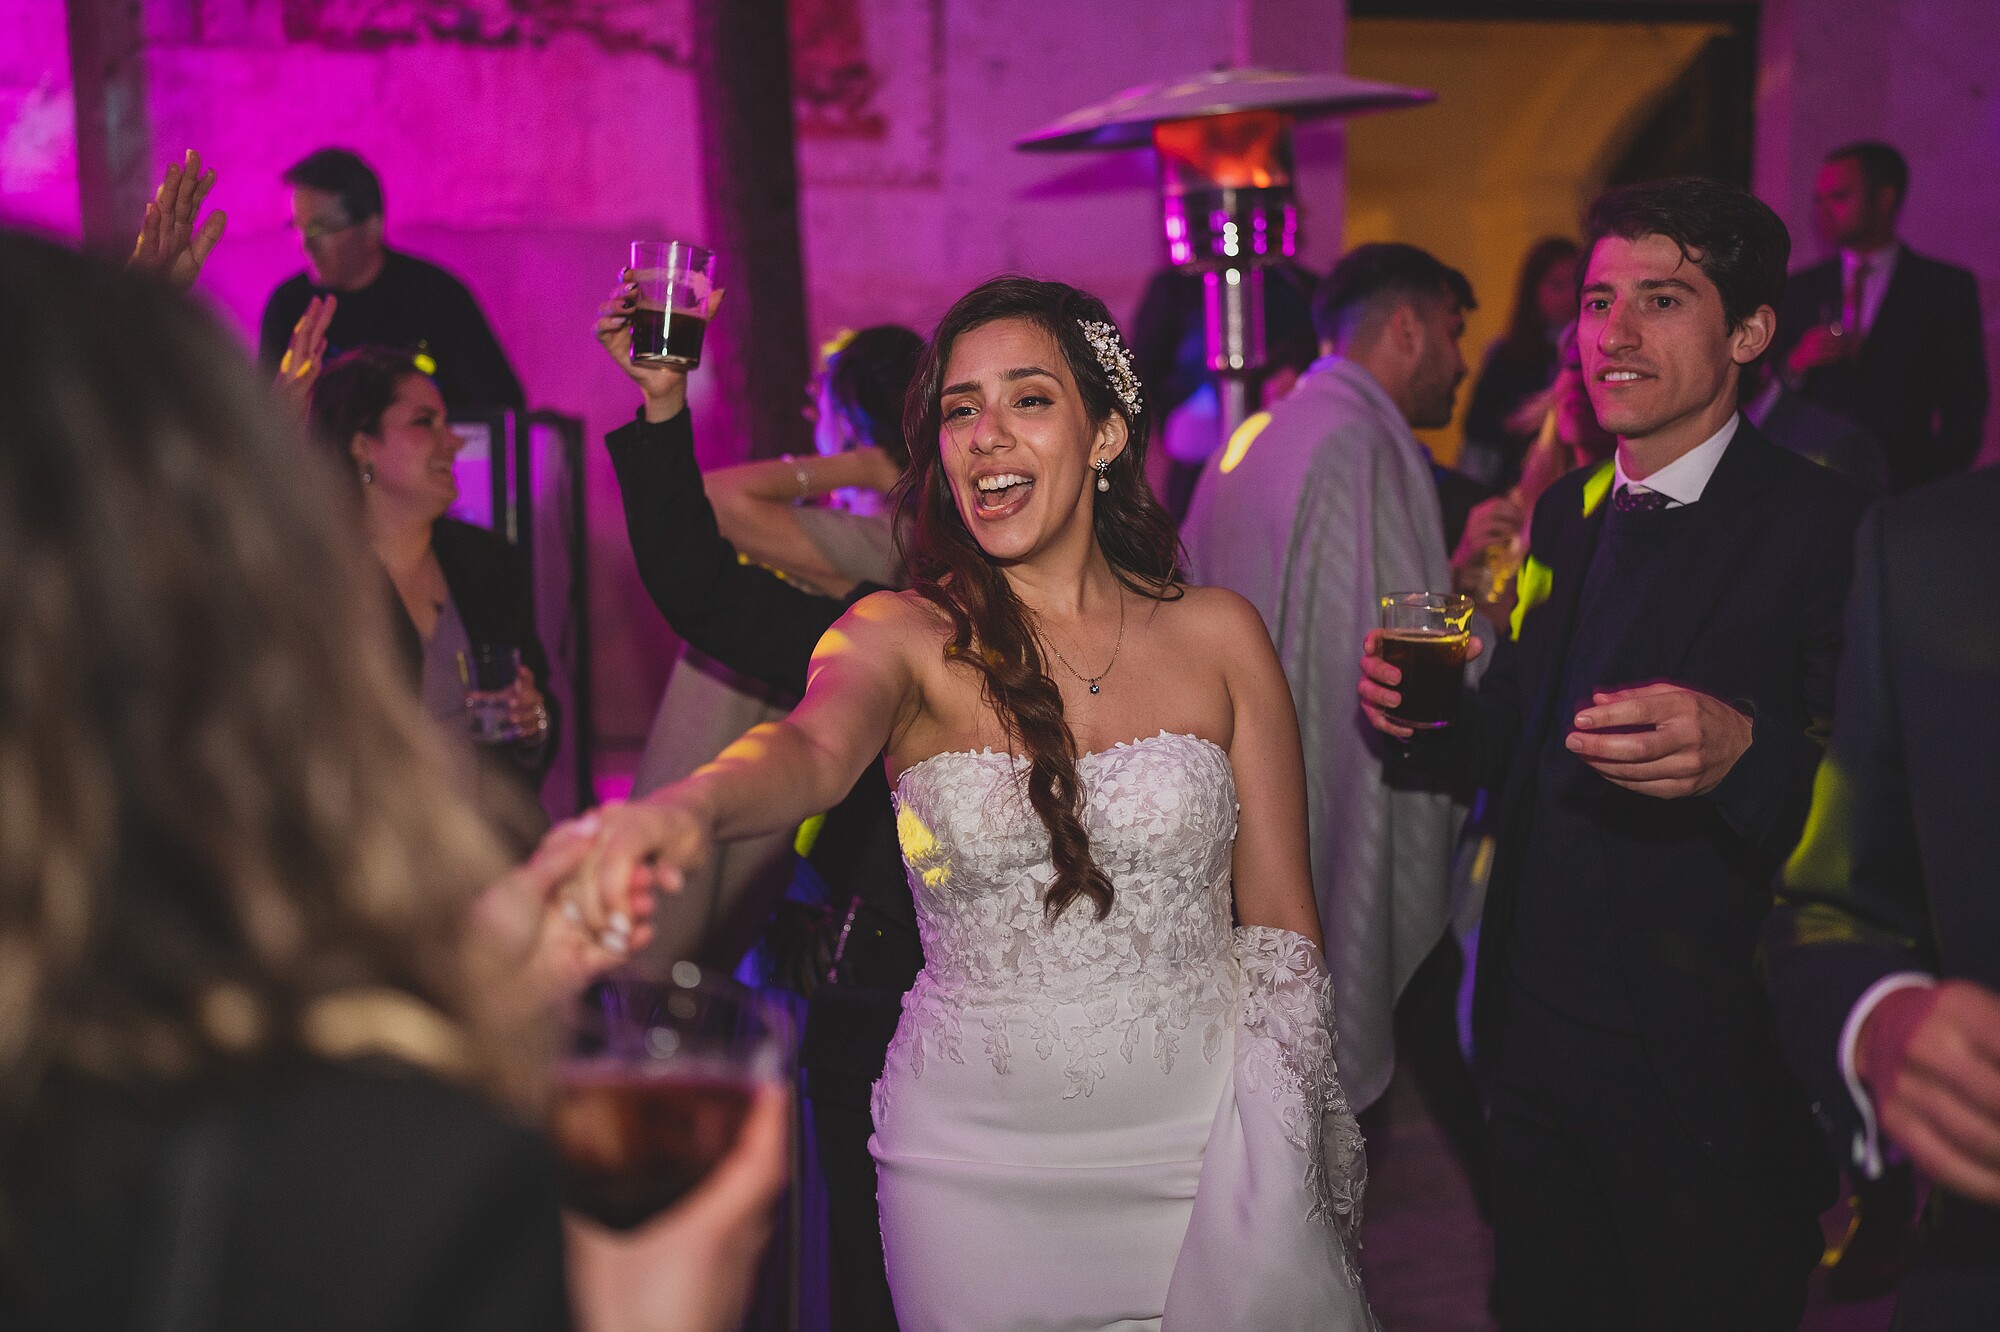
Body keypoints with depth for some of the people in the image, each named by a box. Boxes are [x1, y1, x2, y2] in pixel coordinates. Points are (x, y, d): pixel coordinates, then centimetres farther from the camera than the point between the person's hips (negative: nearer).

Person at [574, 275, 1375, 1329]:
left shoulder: (1216, 634, 0)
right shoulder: (901, 637, -4)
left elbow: (1280, 923, 5)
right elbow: (813, 749, -28)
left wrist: (1296, 1149, -2)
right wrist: (691, 806, -50)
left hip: (1204, 1147, 1)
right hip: (978, 1155, -1)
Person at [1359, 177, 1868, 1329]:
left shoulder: (1831, 530, -15)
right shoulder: (1568, 513, 8)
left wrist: (1744, 751, -39)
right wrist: (1430, 713, -6)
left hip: (1708, 1082, -6)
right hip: (1538, 1046, 6)